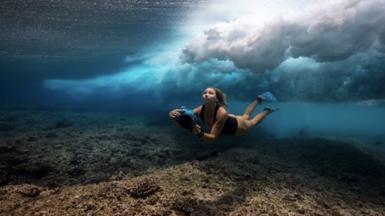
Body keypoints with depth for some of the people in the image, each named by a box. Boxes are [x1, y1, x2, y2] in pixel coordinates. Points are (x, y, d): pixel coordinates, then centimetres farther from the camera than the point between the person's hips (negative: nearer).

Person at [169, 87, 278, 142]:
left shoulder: (221, 112, -47)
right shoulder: (200, 110, -33)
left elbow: (213, 137, -45)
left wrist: (199, 133, -63)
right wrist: (173, 116, -58)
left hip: (238, 126, -5)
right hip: (229, 121, 5)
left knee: (252, 122, 30)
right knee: (245, 116, 36)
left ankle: (267, 110, 54)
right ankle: (259, 100, 58)